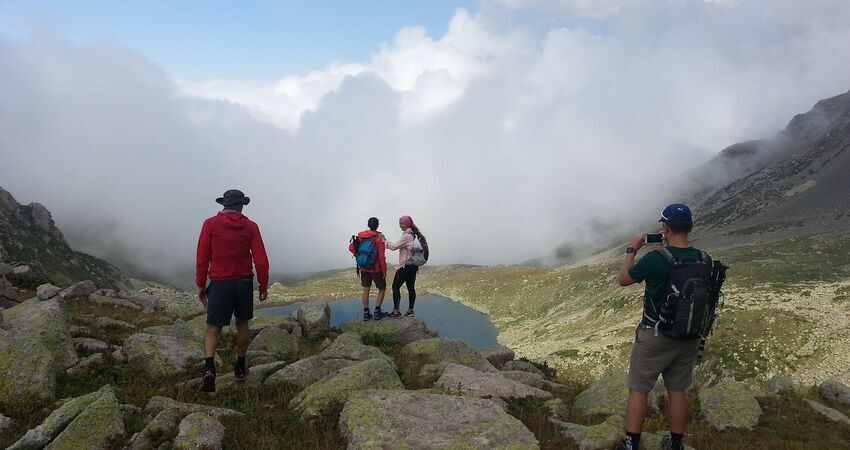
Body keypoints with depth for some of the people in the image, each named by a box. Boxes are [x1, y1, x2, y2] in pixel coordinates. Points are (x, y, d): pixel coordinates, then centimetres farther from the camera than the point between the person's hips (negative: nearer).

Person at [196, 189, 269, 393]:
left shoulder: (210, 223, -1)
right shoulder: (251, 227, 1)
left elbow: (202, 257, -2)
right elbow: (261, 260, -2)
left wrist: (200, 284, 5)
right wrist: (263, 286, 7)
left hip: (219, 283, -1)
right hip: (244, 282, 2)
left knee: (213, 328, 2)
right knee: (242, 323, 18)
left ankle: (209, 368, -19)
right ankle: (240, 367, 27)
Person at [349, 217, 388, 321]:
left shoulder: (360, 236, -1)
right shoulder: (379, 238, -15)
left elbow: (351, 247, 0)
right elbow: (381, 256, -17)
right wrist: (384, 271, -10)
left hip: (363, 268, 4)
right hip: (376, 269, -4)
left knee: (366, 290, 12)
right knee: (382, 289, 12)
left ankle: (366, 313, 15)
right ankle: (377, 311, 7)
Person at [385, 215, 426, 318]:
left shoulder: (406, 235, -14)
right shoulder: (413, 235, 13)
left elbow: (395, 246, -13)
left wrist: (386, 242, -3)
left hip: (405, 266, -9)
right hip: (413, 265, 9)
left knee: (395, 287, -1)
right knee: (411, 288, 9)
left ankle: (396, 311, 0)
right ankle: (410, 310, 12)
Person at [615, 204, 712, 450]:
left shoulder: (654, 259, -20)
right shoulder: (704, 259, -6)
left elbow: (623, 280, -6)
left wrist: (631, 250, 7)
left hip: (655, 336, -5)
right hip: (690, 337, 5)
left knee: (638, 390, 6)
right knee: (678, 390, 17)